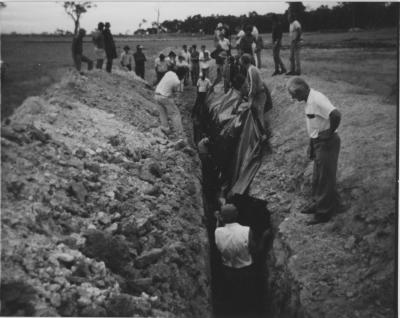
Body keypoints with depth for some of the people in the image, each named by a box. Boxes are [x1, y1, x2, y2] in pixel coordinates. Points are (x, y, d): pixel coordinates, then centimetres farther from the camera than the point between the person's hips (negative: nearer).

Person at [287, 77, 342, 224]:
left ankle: (324, 212, 15)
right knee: (317, 177, 20)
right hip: (318, 142, 9)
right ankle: (318, 204, 36)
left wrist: (329, 133, -20)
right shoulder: (309, 100, 8)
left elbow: (336, 115, -34)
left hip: (326, 143, -9)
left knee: (325, 178, 3)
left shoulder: (317, 100, -22)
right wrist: (311, 146, 17)